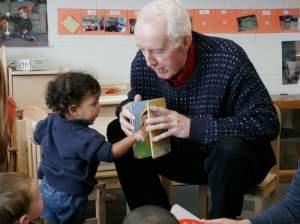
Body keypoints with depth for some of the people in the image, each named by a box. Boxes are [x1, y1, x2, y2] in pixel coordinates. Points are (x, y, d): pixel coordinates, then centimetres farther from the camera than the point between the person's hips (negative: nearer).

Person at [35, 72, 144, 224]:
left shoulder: (51, 121, -6)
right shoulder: (85, 137, -31)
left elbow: (37, 136, 13)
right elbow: (109, 153, -37)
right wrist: (134, 137, -42)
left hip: (47, 187, 6)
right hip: (69, 196, -6)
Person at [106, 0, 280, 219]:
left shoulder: (227, 58, -27)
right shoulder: (143, 62, -13)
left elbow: (267, 122, -28)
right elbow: (138, 100, 7)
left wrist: (193, 126, -36)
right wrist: (127, 111, -20)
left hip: (233, 159, -4)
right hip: (183, 154, 5)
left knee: (231, 148, -37)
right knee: (119, 132, -10)